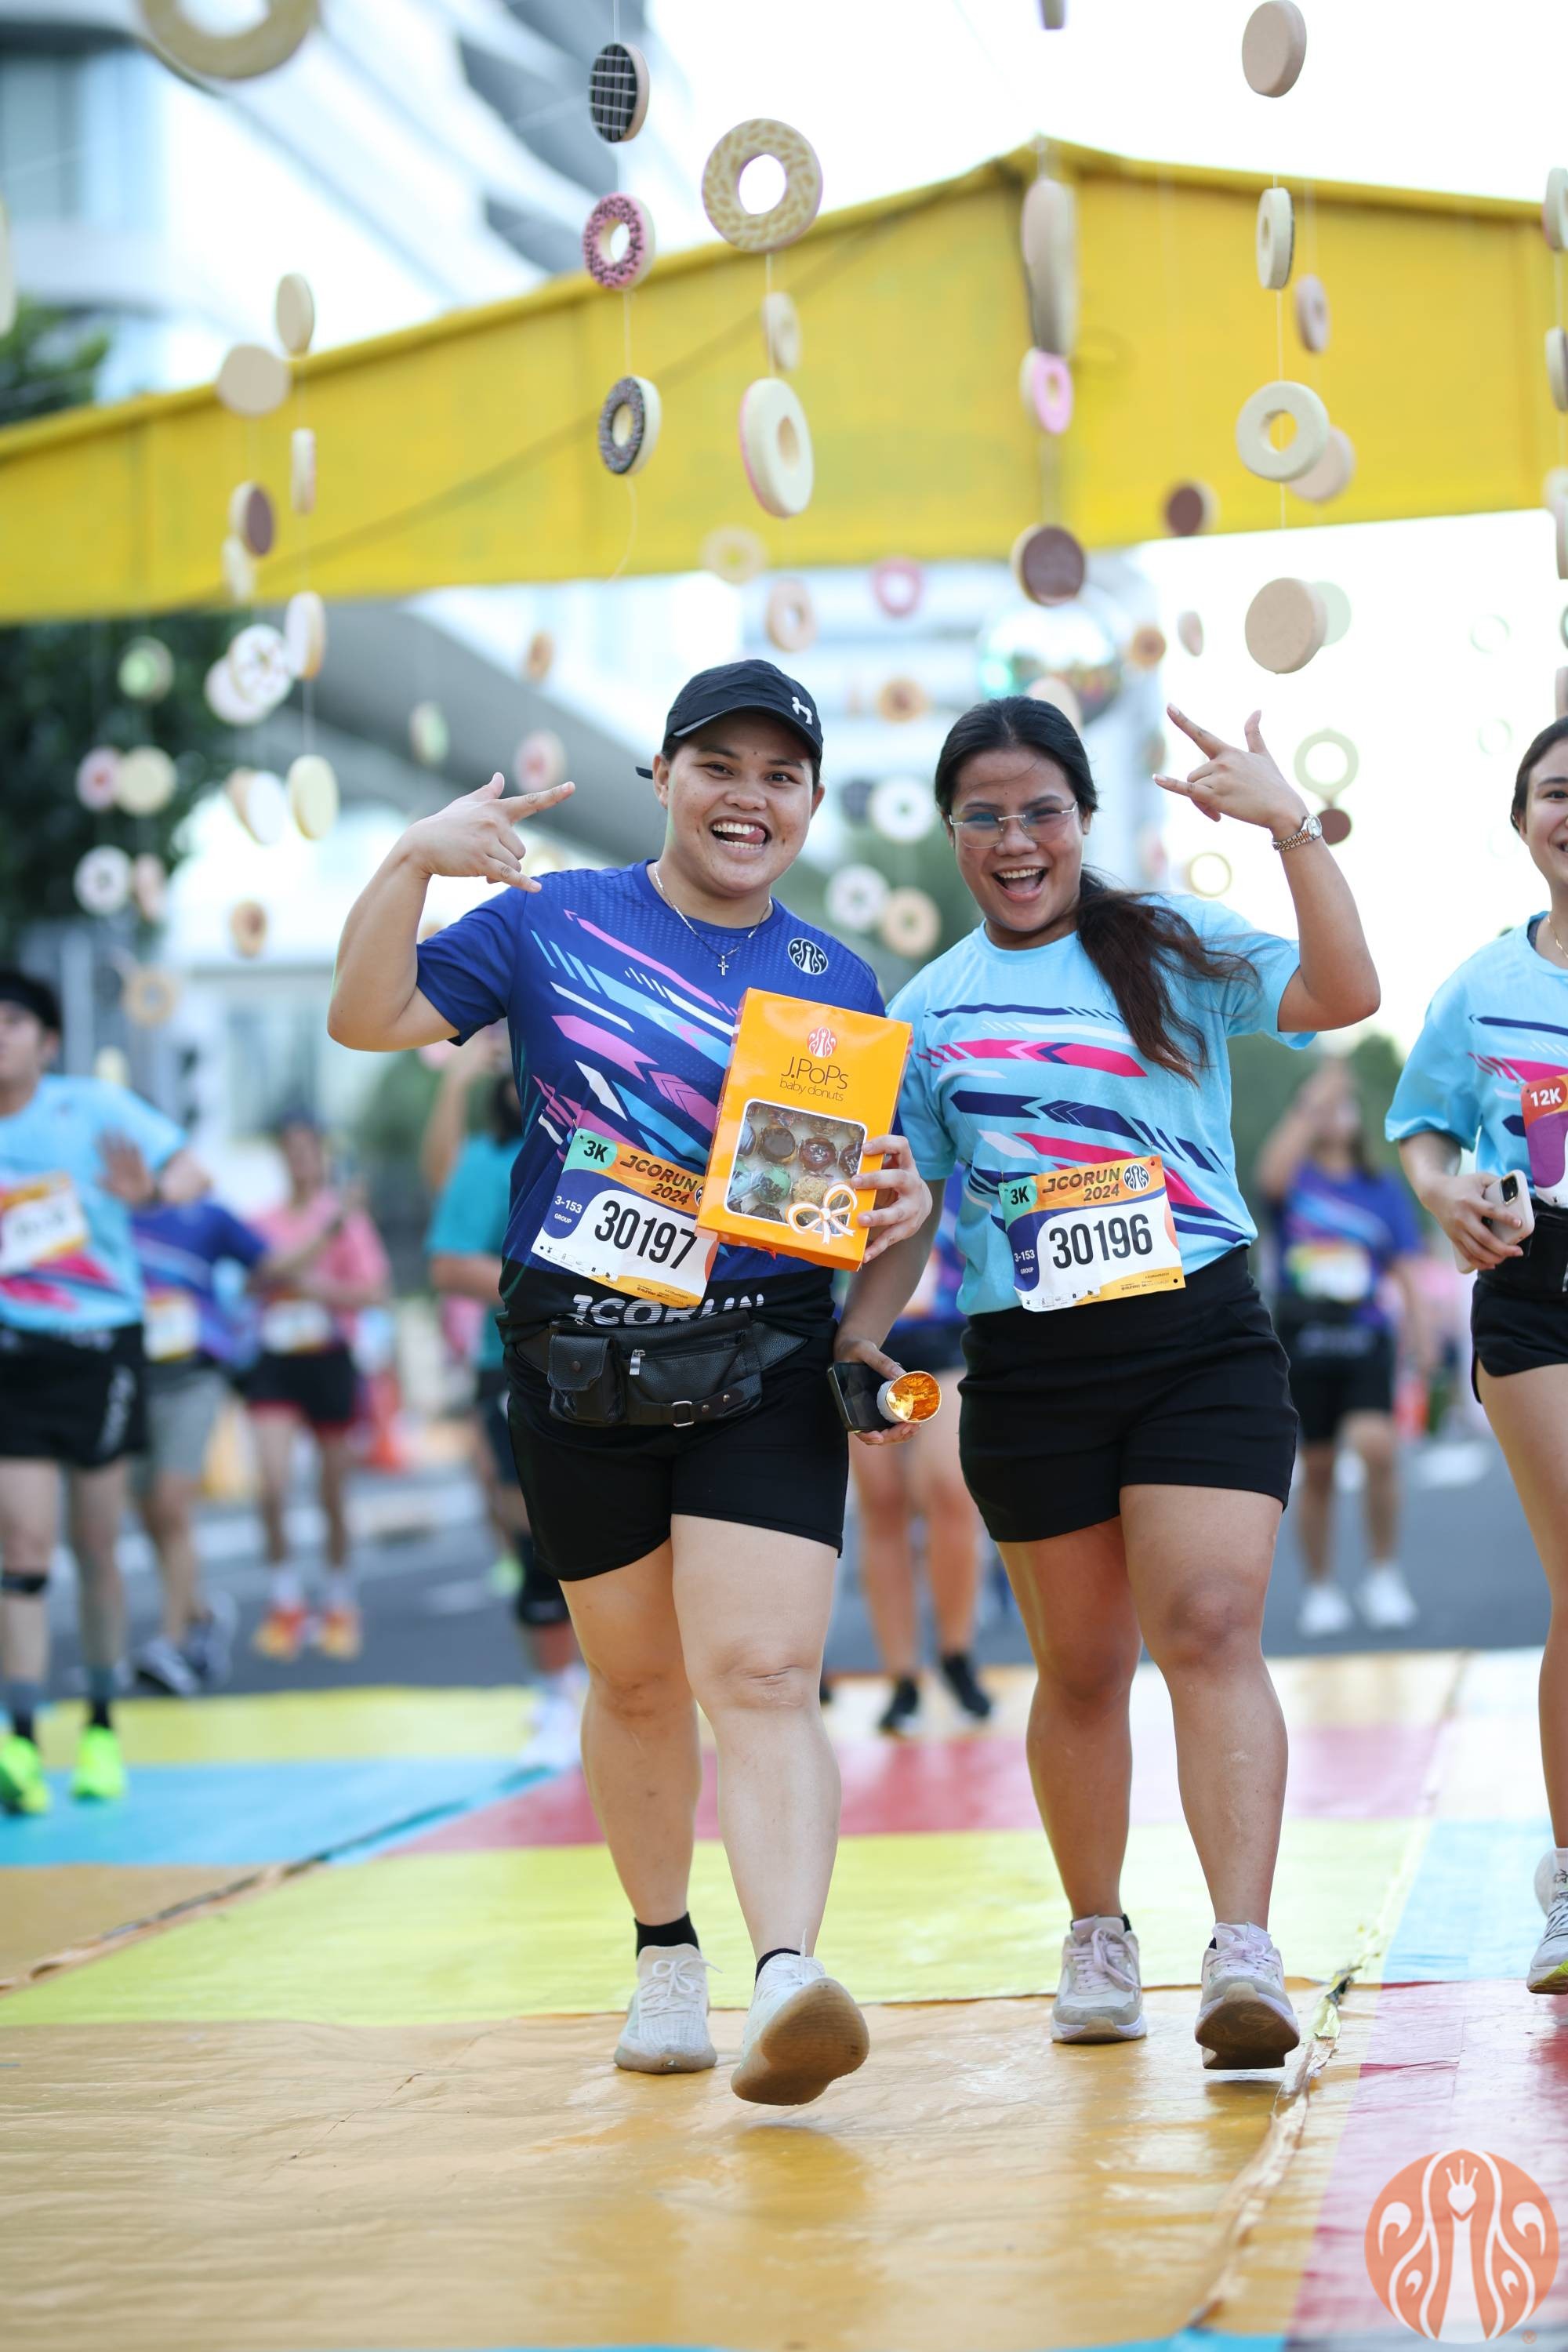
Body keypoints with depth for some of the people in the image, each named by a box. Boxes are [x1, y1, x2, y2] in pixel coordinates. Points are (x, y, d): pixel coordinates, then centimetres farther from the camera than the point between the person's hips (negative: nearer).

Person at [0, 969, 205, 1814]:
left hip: (101, 1349, 0)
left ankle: (102, 1728, 23)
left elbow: (193, 1173, -8)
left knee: (96, 1547, 8)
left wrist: (150, 1189, -29)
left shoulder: (93, 1107, -3)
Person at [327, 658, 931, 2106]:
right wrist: (410, 863, -13)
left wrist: (906, 1204, -12)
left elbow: (876, 1178, 11)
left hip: (764, 1373, -1)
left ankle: (791, 1978, -29)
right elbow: (369, 1020, 1)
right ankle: (666, 1955, 32)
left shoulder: (839, 983, 8)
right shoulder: (555, 921, 4)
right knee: (635, 1681, 13)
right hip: (579, 1372, 1)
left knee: (762, 1675, -16)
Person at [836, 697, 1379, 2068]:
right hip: (1030, 1372, 2)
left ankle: (1244, 1951, -21)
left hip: (1202, 1344, -2)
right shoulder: (931, 1009, 10)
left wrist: (1294, 829, -21)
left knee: (1211, 1630, -15)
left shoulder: (1173, 945, 3)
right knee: (1082, 1666, 11)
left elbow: (1344, 993, -12)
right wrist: (858, 1336, -1)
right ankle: (1097, 1940, 27)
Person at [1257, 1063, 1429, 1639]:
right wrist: (1312, 1105, -19)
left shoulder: (1383, 1188, 10)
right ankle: (1319, 1589, 17)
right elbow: (1271, 1175, -20)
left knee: (1376, 1445, -21)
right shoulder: (1297, 1180, 6)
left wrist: (1421, 1335, -5)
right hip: (1302, 1339, 0)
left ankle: (1384, 1575, -6)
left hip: (1365, 1342, 0)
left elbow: (1407, 1268, 7)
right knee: (1316, 1470, 4)